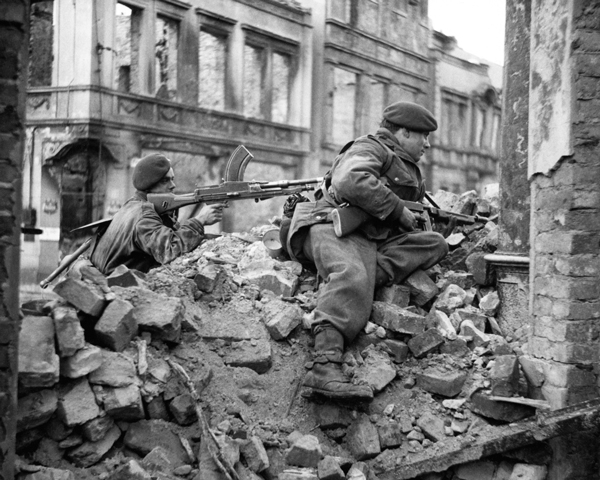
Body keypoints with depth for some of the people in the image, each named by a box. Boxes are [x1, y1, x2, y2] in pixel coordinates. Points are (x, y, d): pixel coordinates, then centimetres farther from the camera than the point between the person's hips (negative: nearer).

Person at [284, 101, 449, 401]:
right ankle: (324, 368, -52)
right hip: (333, 227, -8)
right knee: (350, 275, -38)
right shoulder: (370, 148, 2)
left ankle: (375, 273, -30)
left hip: (371, 241, 8)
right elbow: (352, 182, -19)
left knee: (435, 243, -5)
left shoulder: (409, 171, 32)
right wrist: (399, 210, -12)